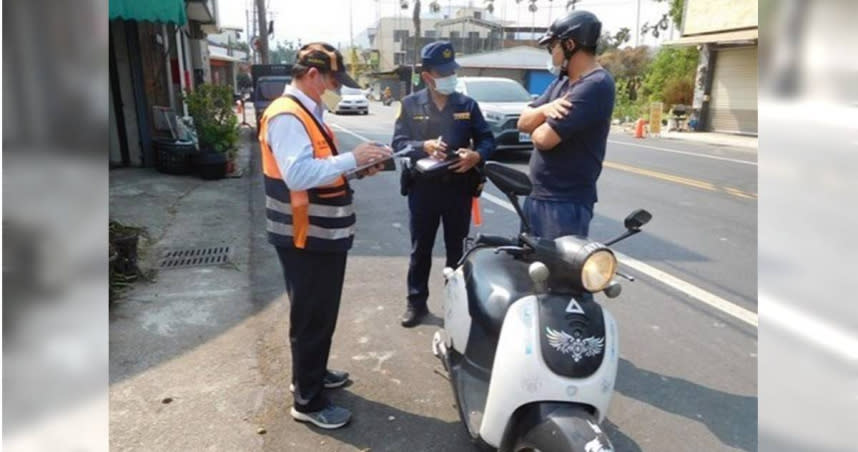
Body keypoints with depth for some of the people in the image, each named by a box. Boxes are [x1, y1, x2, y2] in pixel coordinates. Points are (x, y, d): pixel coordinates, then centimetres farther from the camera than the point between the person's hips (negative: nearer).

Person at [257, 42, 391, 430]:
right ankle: (308, 401, 17)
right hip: (306, 239, -10)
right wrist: (352, 158, -28)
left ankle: (310, 374, 40)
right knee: (312, 317, 1)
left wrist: (356, 168, 2)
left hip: (323, 235, 10)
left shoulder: (308, 113, 14)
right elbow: (298, 174, -32)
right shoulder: (287, 117, -19)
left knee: (320, 313, 22)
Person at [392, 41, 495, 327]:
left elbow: (487, 139, 5)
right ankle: (417, 302, 23)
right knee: (420, 249, 9)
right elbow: (398, 143, -4)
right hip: (423, 187, -1)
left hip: (459, 187, 1)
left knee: (457, 248, 11)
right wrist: (424, 146, -23)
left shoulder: (467, 104, 5)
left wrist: (477, 155, -18)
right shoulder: (410, 105, 2)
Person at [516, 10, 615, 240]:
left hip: (565, 203, -9)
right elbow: (523, 122, 8)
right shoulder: (561, 82, 13)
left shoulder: (595, 85, -18)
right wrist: (544, 110, -13)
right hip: (535, 195, 9)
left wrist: (537, 126, 0)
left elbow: (544, 138, -25)